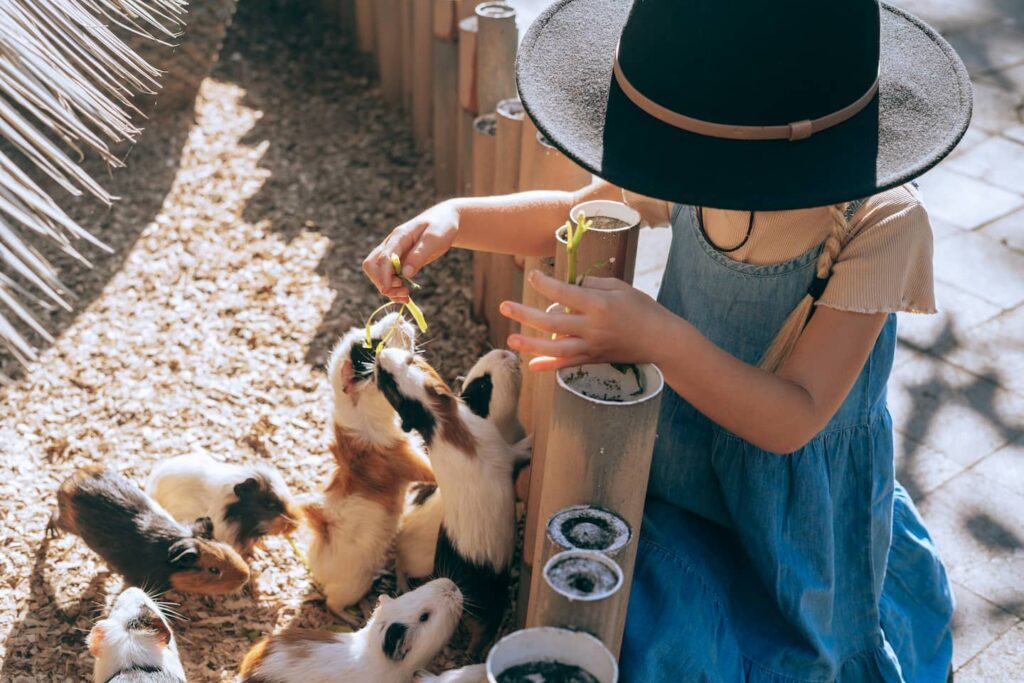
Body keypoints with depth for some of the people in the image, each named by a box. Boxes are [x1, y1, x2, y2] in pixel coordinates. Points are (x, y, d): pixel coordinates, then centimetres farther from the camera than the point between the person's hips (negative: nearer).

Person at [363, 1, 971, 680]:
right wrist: (454, 216, -18)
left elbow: (793, 418, -30)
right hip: (676, 470, 3)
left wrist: (658, 337, -46)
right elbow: (568, 215, 1)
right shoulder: (694, 175, -17)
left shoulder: (879, 224, -27)